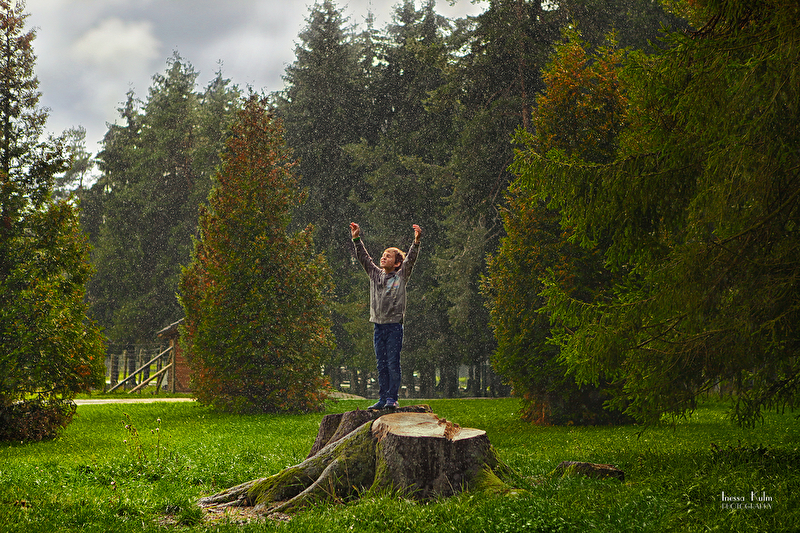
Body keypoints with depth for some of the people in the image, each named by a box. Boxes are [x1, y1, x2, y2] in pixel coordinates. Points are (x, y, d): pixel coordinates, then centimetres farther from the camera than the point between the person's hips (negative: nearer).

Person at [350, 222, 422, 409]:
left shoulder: (401, 276, 3)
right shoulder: (375, 274, 14)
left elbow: (410, 259, -8)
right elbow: (363, 257, 13)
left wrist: (416, 241, -22)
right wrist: (356, 239, 4)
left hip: (394, 325, -4)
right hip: (379, 326, 5)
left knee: (393, 363, -5)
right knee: (381, 364, 7)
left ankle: (392, 398, -3)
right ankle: (383, 398, 10)